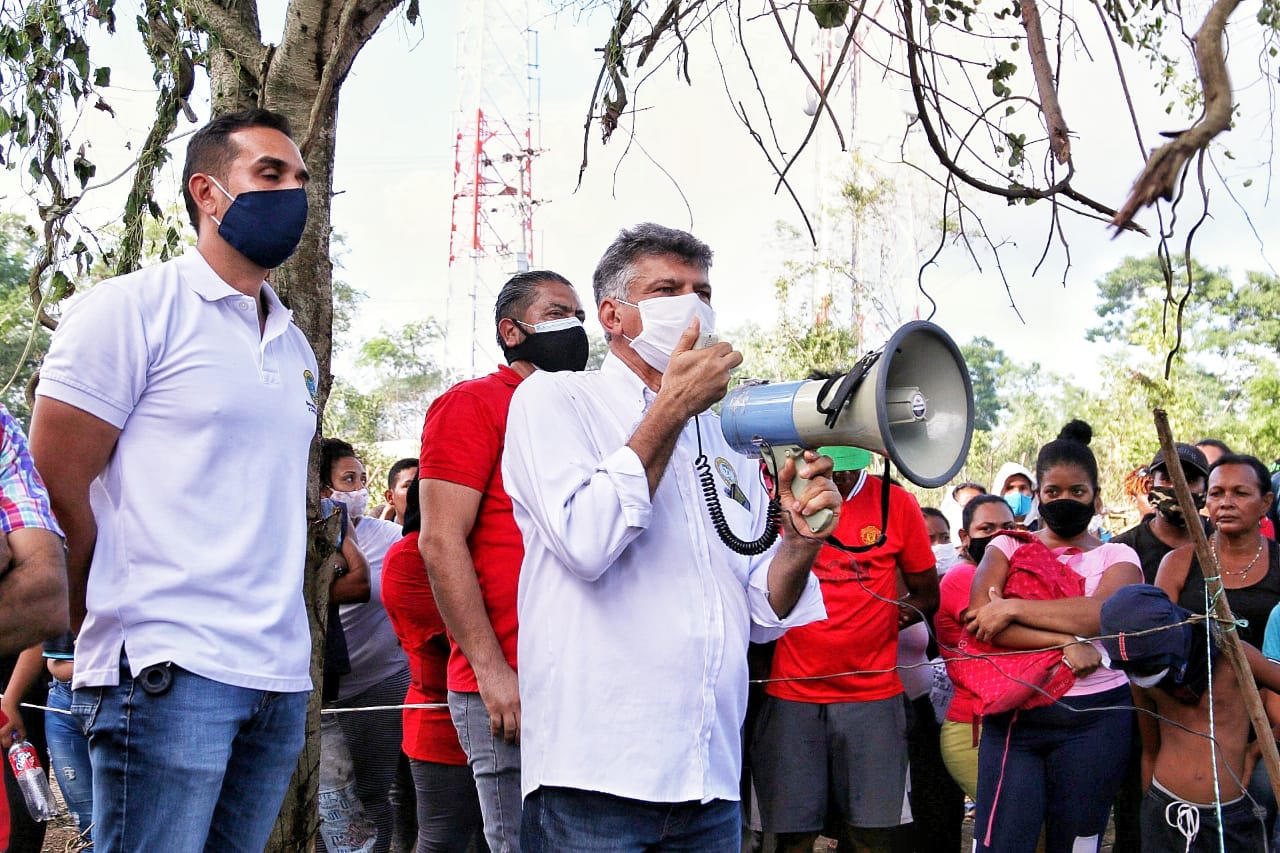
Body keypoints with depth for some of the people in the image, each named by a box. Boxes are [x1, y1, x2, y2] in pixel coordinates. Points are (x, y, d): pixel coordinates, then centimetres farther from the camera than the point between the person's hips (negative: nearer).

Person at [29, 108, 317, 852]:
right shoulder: (135, 308, -2)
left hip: (282, 678, 7)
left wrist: (281, 636, 13)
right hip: (170, 670, -6)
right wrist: (137, 621, -1)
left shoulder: (295, 347, 19)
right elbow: (56, 488, -5)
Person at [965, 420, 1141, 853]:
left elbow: (1104, 613, -15)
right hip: (1014, 715, 0)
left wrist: (1013, 608, -15)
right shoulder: (1007, 547, 8)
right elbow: (979, 618, -9)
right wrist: (1065, 644, -18)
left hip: (1095, 720, 0)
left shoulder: (1116, 556, 7)